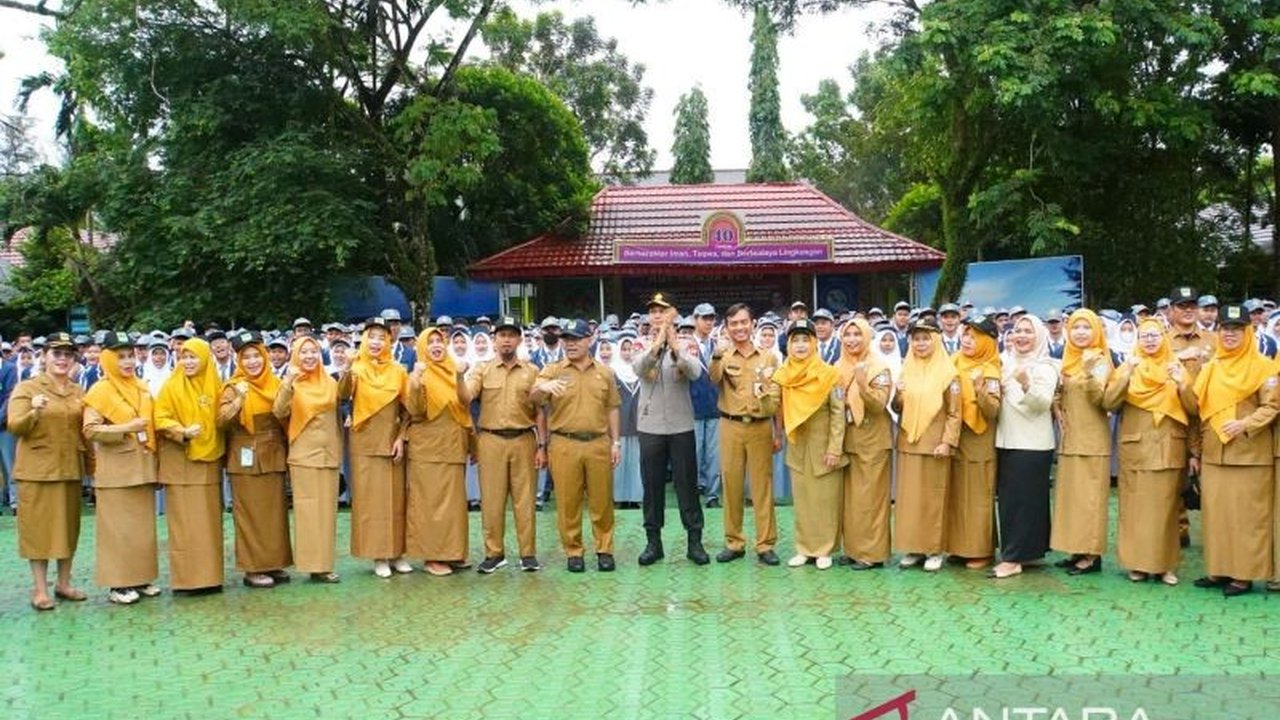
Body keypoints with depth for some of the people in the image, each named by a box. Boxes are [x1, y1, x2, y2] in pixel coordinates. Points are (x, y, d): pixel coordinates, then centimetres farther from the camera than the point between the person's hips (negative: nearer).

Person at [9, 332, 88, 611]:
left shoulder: (78, 392, 11)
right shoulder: (26, 388, -3)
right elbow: (14, 427, -12)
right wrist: (34, 412, -30)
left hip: (71, 470, 5)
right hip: (37, 470, -5)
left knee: (69, 525, 9)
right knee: (38, 527, -1)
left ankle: (63, 583, 19)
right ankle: (40, 589, 3)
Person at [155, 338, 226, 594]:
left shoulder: (214, 386, 8)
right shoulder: (171, 386, -2)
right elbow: (161, 420, -7)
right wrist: (182, 432, -21)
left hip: (209, 460, 4)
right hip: (180, 462, -4)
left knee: (209, 520, 7)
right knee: (185, 522, -3)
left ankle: (210, 574, 13)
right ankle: (188, 577, 1)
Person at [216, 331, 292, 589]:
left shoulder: (274, 384, 8)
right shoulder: (234, 387, -6)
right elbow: (222, 421, -19)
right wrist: (238, 400, -33)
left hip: (273, 456, 5)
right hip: (247, 458, -5)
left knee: (275, 511, 9)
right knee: (251, 513, -2)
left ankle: (274, 563, 18)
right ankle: (253, 568, 3)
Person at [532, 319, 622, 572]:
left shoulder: (604, 372, 10)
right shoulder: (552, 370, 3)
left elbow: (611, 409, 13)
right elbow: (533, 398, -12)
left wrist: (615, 442, 8)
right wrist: (543, 387, -34)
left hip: (598, 444, 1)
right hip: (564, 445, -1)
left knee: (601, 501, 5)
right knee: (568, 502, 3)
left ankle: (604, 549, 16)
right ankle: (573, 552, 13)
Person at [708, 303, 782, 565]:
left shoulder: (768, 358, 6)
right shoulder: (724, 356, 3)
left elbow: (777, 397, 10)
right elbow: (714, 379, -19)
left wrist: (779, 432, 7)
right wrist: (717, 355, -38)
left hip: (761, 427, 0)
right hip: (730, 426, 0)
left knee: (762, 485, 3)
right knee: (732, 484, 6)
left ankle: (765, 545, 9)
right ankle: (734, 543, 15)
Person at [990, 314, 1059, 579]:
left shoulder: (1045, 367, -6)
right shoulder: (1007, 363, 13)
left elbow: (1044, 403, -19)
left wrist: (1027, 385, -36)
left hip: (1032, 444, -7)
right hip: (1006, 441, 7)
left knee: (1022, 499, -5)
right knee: (1007, 498, 9)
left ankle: (1012, 558, -4)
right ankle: (1025, 550, 19)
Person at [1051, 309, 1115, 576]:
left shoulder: (1101, 360, -7)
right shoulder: (1068, 360, 13)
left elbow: (1098, 397, -18)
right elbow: (1057, 392, 23)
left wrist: (1090, 371, -33)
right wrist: (1057, 407, 3)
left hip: (1092, 437, -7)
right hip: (1070, 437, 7)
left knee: (1089, 494, -6)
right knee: (1070, 493, 9)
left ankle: (1092, 554, -2)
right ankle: (1076, 549, 15)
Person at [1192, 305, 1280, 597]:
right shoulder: (1210, 368, 14)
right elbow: (1199, 409, 17)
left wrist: (1246, 424, -21)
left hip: (1249, 455, -5)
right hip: (1213, 454, 5)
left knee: (1246, 514, -2)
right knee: (1214, 512, 7)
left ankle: (1244, 574, 3)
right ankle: (1218, 569, 15)